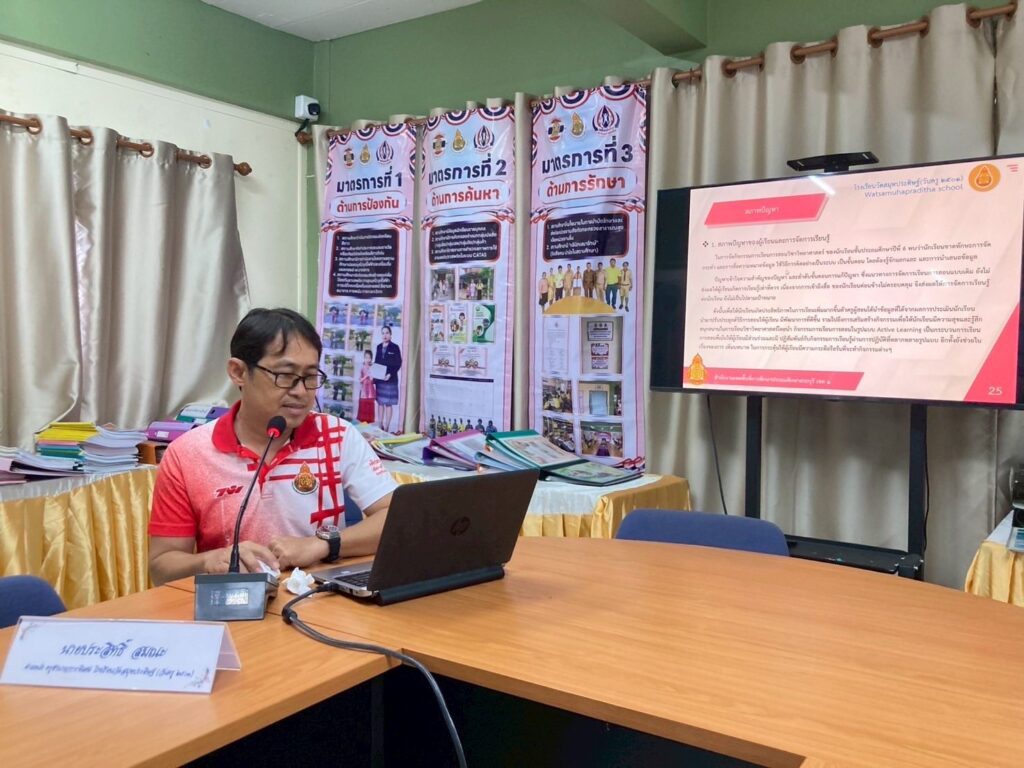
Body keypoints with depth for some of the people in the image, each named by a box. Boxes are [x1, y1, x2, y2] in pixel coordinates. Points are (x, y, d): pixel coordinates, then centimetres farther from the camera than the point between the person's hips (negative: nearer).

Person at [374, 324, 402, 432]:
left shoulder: (395, 347, -6)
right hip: (379, 379, 5)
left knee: (388, 403, -2)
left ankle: (386, 427, 2)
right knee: (380, 402, 9)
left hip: (390, 379, -5)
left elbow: (398, 364, -7)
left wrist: (390, 374, -17)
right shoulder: (379, 347, 9)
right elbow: (376, 363, 13)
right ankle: (380, 425, 17)